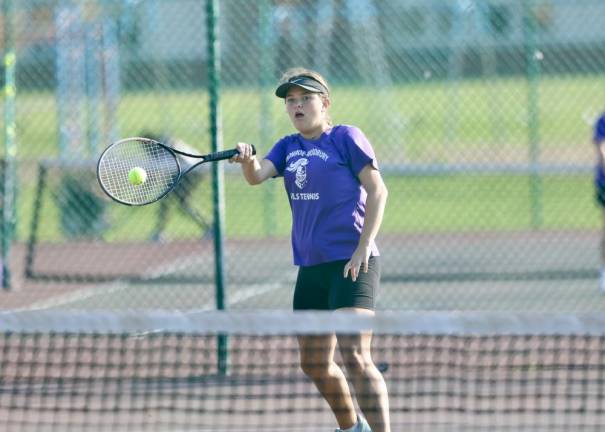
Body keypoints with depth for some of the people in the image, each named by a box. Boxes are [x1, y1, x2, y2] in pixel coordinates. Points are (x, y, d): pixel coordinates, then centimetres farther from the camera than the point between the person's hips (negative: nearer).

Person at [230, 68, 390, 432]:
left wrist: (364, 247, -15)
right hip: (311, 267, 8)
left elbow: (377, 191, -7)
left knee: (354, 355, -21)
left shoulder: (346, 138, -3)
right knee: (314, 363, 14)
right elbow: (258, 176, -3)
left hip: (352, 263, -7)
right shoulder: (288, 147, 14)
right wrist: (248, 160, -26)